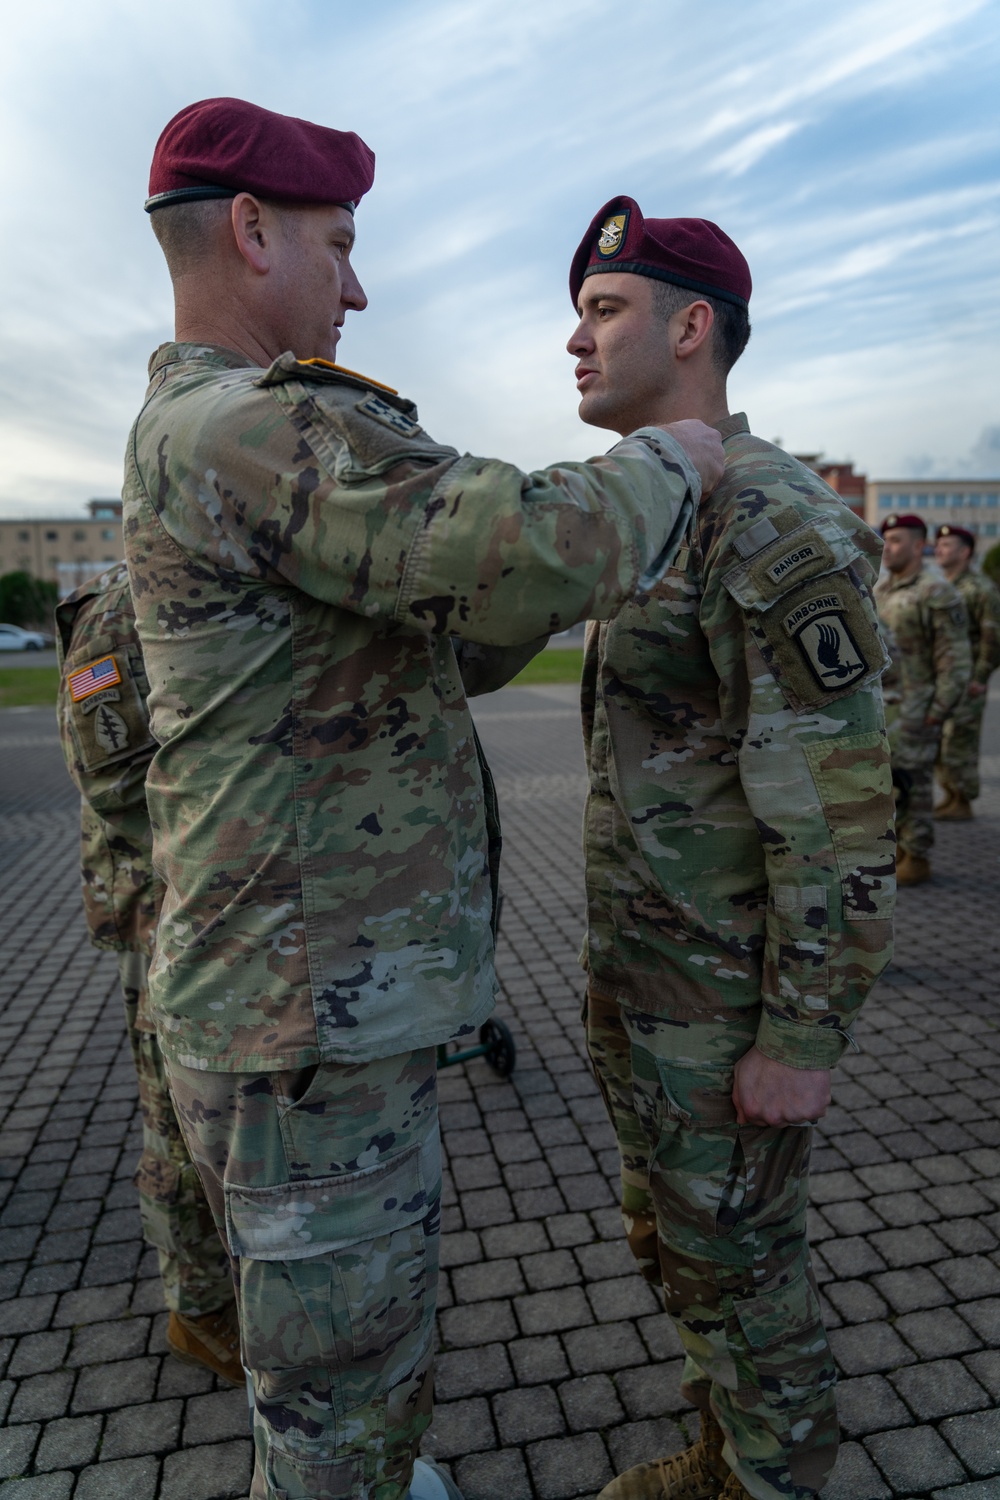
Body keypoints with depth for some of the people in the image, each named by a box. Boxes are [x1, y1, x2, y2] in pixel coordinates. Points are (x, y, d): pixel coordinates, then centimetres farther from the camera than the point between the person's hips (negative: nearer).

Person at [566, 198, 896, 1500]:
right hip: (642, 968, 9)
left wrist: (803, 1043, -19)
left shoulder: (776, 524, -21)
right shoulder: (654, 529, 11)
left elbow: (841, 805, -23)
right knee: (674, 1234, 23)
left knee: (735, 1258, 10)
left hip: (728, 994, -9)